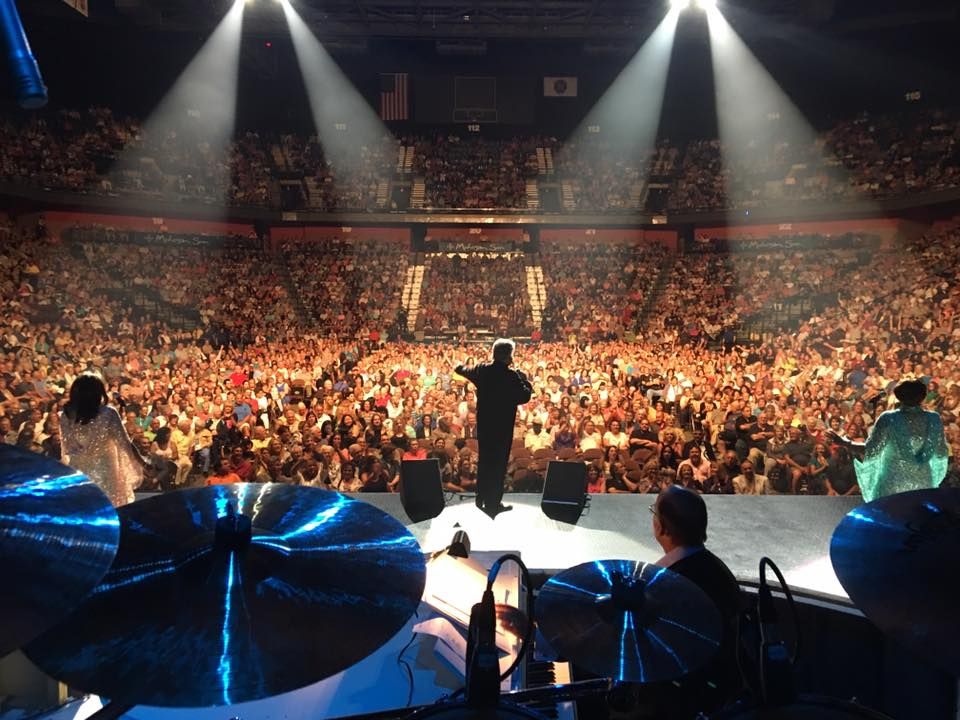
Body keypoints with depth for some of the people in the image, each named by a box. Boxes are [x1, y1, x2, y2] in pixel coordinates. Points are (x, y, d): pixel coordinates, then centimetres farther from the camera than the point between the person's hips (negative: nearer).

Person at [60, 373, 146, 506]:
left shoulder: (66, 415, -4)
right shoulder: (108, 413, -13)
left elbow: (67, 449, 1)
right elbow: (124, 441, -7)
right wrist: (141, 461, 6)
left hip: (78, 471, 3)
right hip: (104, 469, -3)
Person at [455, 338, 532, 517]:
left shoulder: (481, 370, -1)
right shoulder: (512, 376, -19)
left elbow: (465, 372, 20)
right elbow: (525, 396, -19)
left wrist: (460, 368, 42)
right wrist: (525, 380, -4)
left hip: (483, 424, 6)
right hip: (502, 427, -6)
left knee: (484, 460, 19)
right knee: (498, 463, 3)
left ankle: (481, 499, 30)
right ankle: (493, 504, 9)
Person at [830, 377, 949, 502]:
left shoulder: (888, 419, -10)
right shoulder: (934, 418, -2)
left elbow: (871, 451, -8)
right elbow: (941, 454, 6)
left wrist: (846, 442, 5)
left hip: (893, 483, -3)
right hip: (923, 482, 3)